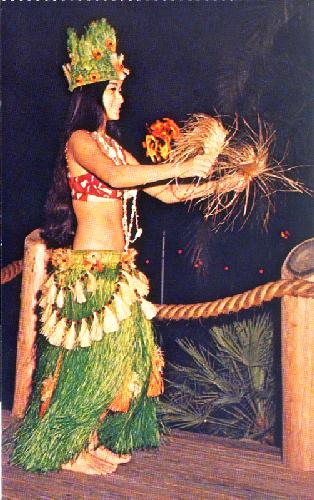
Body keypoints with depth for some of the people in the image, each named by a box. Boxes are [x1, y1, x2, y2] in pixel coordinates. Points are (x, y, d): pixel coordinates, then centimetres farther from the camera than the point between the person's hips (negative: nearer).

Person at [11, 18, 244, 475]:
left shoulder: (114, 147, 17)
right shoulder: (79, 140, -6)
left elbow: (166, 193, 14)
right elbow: (115, 177, -27)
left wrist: (222, 184, 7)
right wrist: (183, 166, -21)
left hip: (118, 267, 8)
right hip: (88, 266, -8)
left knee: (122, 353, 11)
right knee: (89, 357, -1)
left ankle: (96, 440, 27)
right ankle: (67, 450, 17)